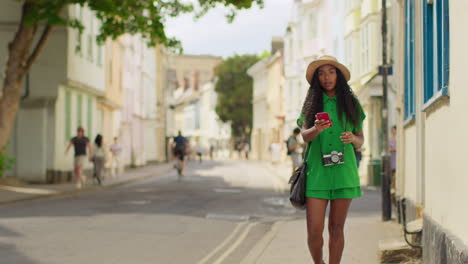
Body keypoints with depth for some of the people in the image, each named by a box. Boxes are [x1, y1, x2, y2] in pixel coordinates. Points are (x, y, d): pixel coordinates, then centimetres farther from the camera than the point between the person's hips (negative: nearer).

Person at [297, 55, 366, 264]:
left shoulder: (351, 104, 10)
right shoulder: (311, 104, 8)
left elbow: (361, 140, 13)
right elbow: (305, 135, -3)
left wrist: (353, 138, -10)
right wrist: (317, 129, -25)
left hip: (344, 171, 1)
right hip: (317, 172, -1)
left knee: (336, 228, 4)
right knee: (314, 230, -4)